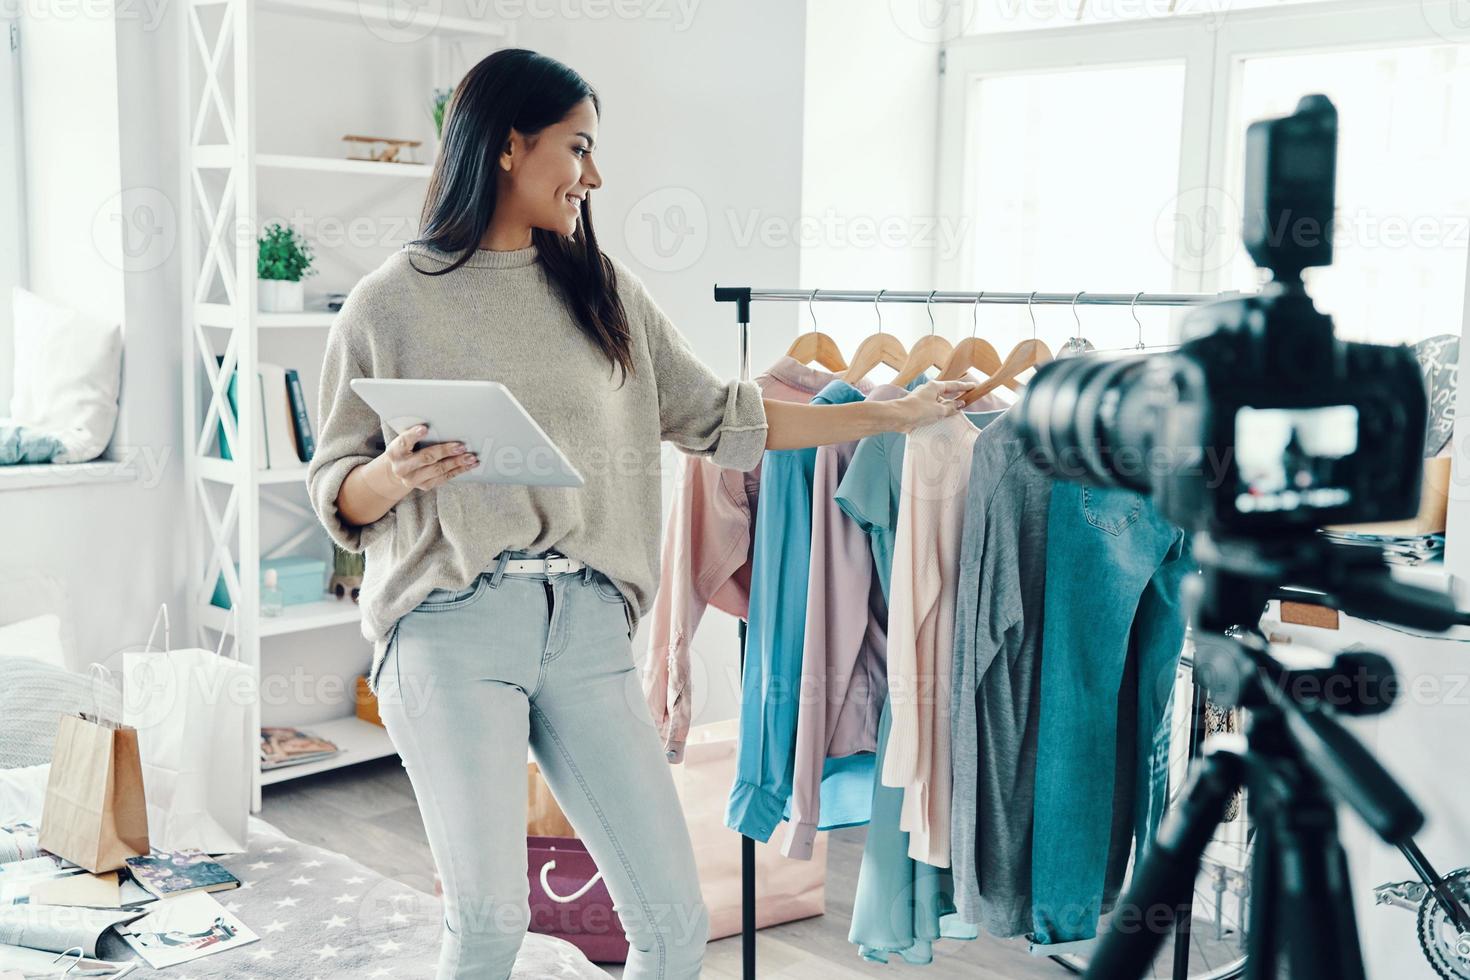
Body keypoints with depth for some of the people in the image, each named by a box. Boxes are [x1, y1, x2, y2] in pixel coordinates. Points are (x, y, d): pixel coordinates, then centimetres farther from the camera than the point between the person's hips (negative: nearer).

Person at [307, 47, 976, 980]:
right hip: (454, 624, -3)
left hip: (588, 625, 4)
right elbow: (337, 494, 6)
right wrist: (396, 474, -17)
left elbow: (718, 416, 15)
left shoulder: (602, 289, 14)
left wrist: (896, 412, 15)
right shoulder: (390, 304, 3)